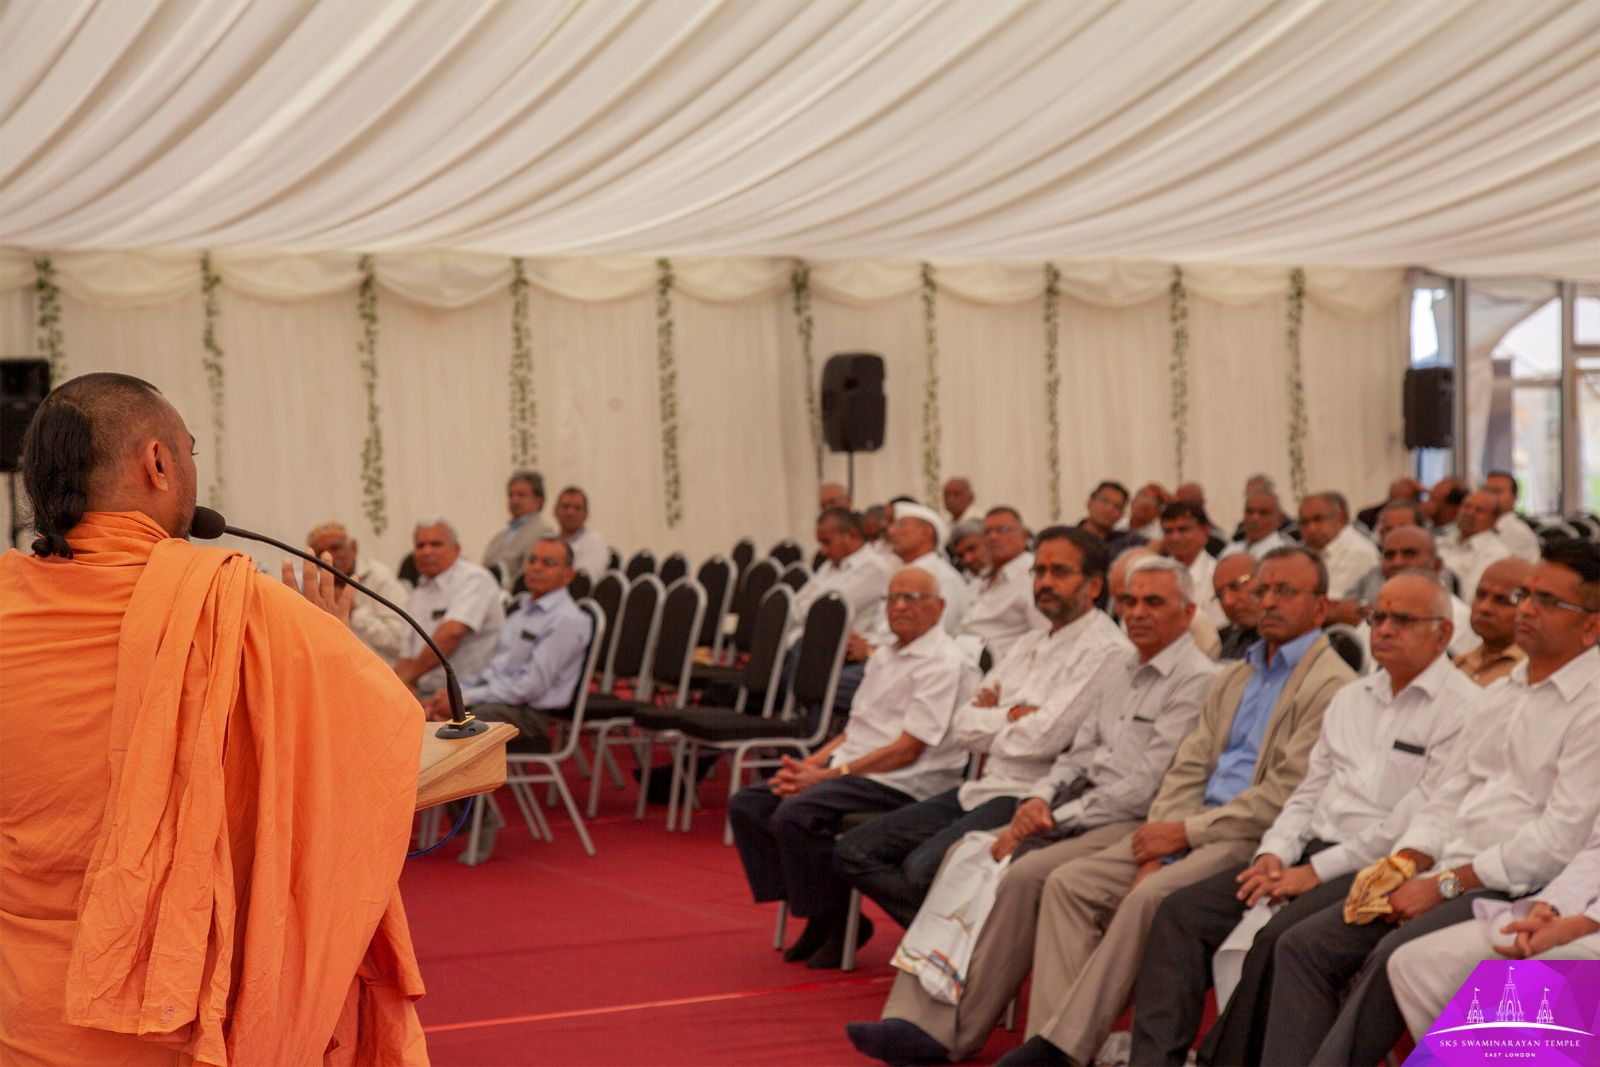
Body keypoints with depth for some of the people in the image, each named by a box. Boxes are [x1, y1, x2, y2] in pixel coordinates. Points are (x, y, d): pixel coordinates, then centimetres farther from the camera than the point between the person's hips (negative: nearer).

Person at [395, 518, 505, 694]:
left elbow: (453, 632, -20)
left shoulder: (474, 579, -6)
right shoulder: (418, 595, 21)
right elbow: (407, 655, 19)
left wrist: (410, 675, -14)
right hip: (427, 695, 7)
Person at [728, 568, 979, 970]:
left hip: (901, 785, -10)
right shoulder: (885, 656, 20)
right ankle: (817, 917, 0)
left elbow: (907, 750, -16)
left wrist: (828, 775, -17)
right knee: (747, 804, -3)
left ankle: (840, 922, -10)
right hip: (852, 770, 10)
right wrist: (809, 764, 2)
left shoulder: (943, 663, -10)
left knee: (795, 813, -28)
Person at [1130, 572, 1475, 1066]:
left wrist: (1317, 871, -13)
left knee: (1279, 937, -32)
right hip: (1313, 850, 8)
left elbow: (1419, 819, -14)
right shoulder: (1351, 698, 20)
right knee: (1182, 911, -11)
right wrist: (1276, 853, 0)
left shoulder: (1462, 708, -6)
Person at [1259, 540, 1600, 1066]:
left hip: (1514, 889, -8)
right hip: (1451, 876, 9)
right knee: (1304, 944, -5)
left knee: (1393, 955, -31)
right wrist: (1403, 862, 2)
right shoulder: (1502, 692, 19)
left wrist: (1446, 884, -15)